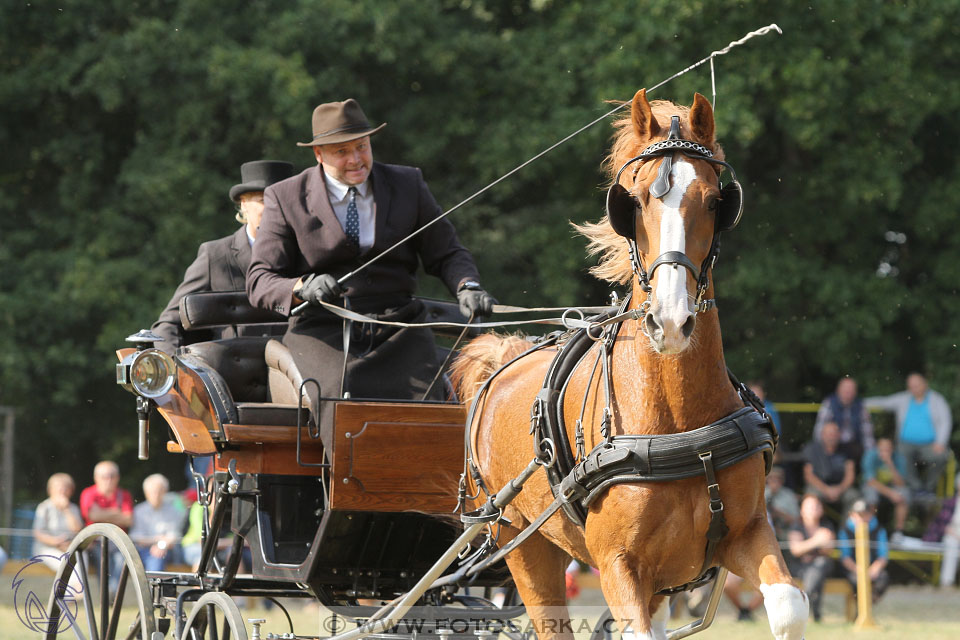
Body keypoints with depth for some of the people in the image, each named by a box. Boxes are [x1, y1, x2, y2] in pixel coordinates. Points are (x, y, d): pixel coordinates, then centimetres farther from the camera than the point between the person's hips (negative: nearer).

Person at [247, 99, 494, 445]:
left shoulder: (408, 185, 11)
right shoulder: (285, 198, 5)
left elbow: (446, 254, 14)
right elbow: (260, 280, 0)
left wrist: (467, 287, -10)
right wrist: (303, 287, -23)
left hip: (397, 329, 2)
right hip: (323, 332, -2)